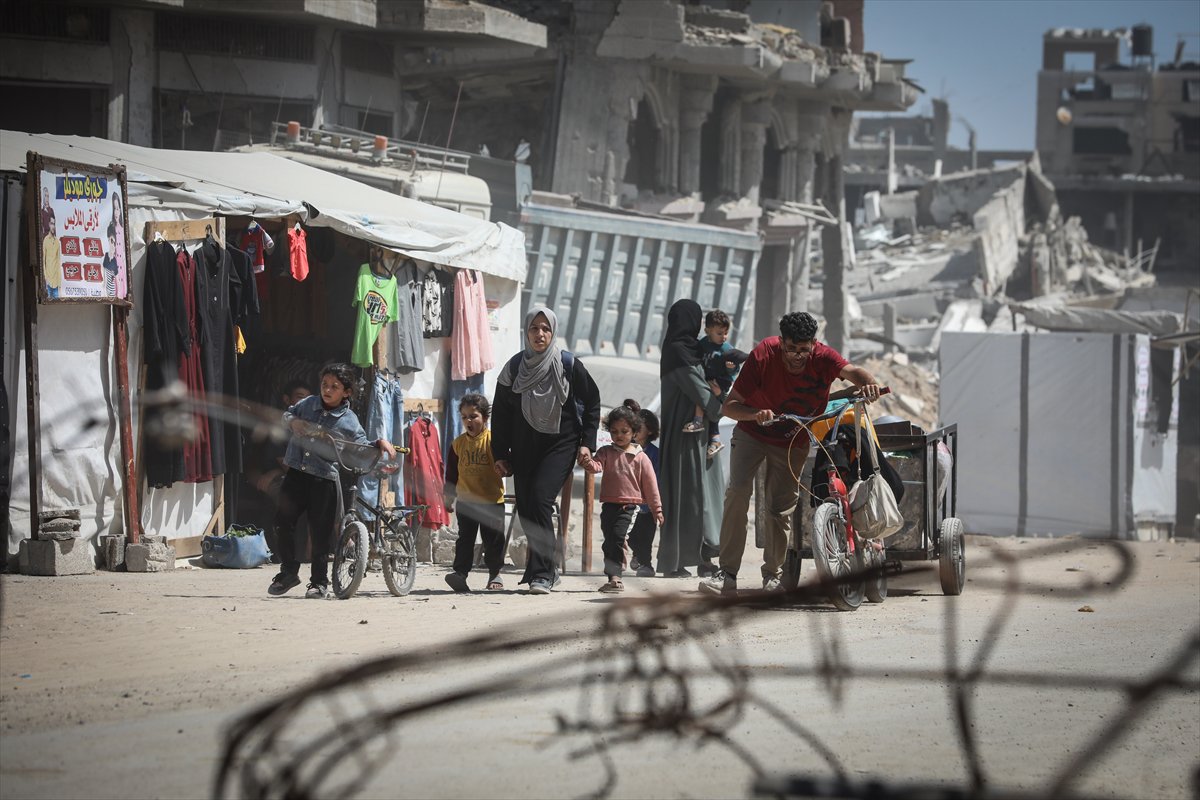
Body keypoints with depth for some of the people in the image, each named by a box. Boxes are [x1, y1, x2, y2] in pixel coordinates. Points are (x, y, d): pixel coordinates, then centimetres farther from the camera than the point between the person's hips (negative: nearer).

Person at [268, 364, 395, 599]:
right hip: (296, 473, 3)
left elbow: (362, 446, 2)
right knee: (283, 522, 3)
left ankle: (319, 582, 12)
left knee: (320, 533, 0)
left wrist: (380, 443, -17)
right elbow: (287, 414, 22)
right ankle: (289, 572, 20)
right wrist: (293, 421, 0)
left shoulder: (348, 420, -4)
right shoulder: (308, 404, 5)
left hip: (324, 479, -3)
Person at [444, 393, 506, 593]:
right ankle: (460, 572, -3)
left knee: (493, 539, 6)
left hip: (493, 499, -2)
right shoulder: (458, 443, 5)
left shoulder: (493, 440, -6)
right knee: (465, 538, 0)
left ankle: (495, 574, 18)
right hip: (466, 500, 2)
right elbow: (451, 473, 11)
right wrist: (449, 497, 12)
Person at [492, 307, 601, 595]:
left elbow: (592, 403, 6)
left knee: (539, 499, -20)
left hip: (560, 445, -4)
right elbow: (500, 413, 9)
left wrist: (587, 442, -1)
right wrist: (500, 454, 4)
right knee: (525, 509, 0)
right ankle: (546, 568, 16)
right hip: (524, 449, 4)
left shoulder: (568, 365, -3)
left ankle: (542, 573, -18)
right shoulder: (514, 367, 3)